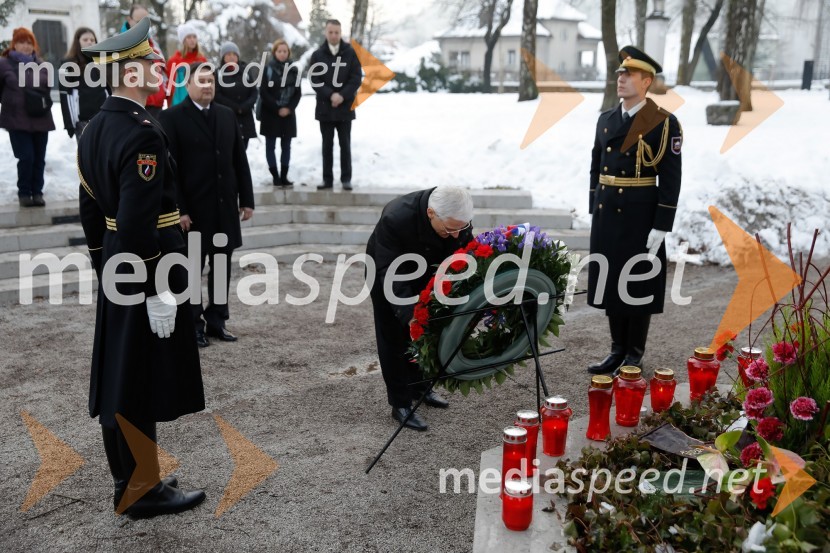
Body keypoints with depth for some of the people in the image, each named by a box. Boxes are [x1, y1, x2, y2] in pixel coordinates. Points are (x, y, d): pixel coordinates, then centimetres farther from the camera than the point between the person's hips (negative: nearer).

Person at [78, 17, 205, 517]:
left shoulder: (94, 130, 10)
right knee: (141, 385, 1)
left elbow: (91, 210, 14)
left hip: (115, 272, 10)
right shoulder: (143, 133, -20)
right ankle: (141, 490, 15)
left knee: (118, 378, 16)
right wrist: (157, 290, -21)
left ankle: (130, 481, 30)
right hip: (148, 272, -10)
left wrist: (106, 268, 20)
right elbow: (139, 222, -25)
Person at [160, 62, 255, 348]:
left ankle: (217, 320, 20)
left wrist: (246, 199, 6)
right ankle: (192, 324, 15)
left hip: (225, 206, 5)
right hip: (192, 208, -5)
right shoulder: (172, 117, -5)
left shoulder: (227, 115, 11)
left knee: (221, 266, 9)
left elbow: (240, 160, 11)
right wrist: (178, 209, -15)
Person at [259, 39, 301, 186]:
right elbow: (263, 92, -8)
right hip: (270, 113, -3)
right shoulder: (267, 69, -3)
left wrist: (289, 108, -10)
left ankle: (284, 176, 10)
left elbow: (298, 92, 5)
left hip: (288, 113, 3)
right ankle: (276, 176, 5)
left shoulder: (293, 70, 6)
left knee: (286, 146, 5)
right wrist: (277, 109, -14)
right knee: (270, 145, 0)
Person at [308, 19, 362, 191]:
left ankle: (346, 179, 9)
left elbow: (356, 79, -2)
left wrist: (342, 96, -13)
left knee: (345, 145, 3)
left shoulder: (351, 53, 2)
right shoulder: (318, 55, 4)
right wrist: (330, 95, -15)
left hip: (345, 107, -1)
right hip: (325, 108, 1)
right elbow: (314, 80, -2)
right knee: (327, 145, 5)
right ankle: (327, 179, 9)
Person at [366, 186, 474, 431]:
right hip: (388, 273, -5)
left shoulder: (459, 218, -28)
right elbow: (390, 273, -41)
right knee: (395, 337, 0)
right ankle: (401, 404, 9)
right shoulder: (395, 219, -43)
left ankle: (420, 387, 33)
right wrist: (409, 315, -51)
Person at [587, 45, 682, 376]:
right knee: (611, 281, 11)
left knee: (638, 285, 4)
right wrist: (594, 211, 11)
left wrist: (661, 227, -15)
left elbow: (671, 179, -11)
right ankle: (617, 350, 24)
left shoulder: (664, 123, -9)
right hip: (606, 213, 6)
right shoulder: (606, 120, 9)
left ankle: (635, 357, 17)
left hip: (640, 215, -6)